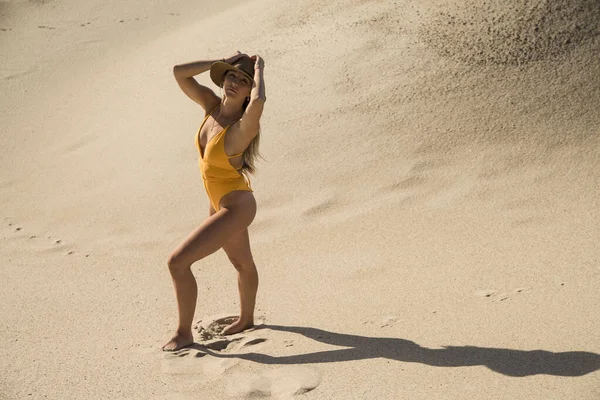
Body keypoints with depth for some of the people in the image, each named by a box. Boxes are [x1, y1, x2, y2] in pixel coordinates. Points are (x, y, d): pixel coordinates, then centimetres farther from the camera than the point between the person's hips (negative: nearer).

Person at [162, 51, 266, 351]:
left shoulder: (244, 126, -28)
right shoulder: (212, 105, -8)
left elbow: (259, 101, -51)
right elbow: (179, 73, -9)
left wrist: (259, 70, -33)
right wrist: (222, 62, -13)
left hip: (235, 208, -8)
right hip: (219, 204, 8)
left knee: (178, 261, -11)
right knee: (242, 263, 29)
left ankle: (184, 333, 8)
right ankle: (246, 319, 53)